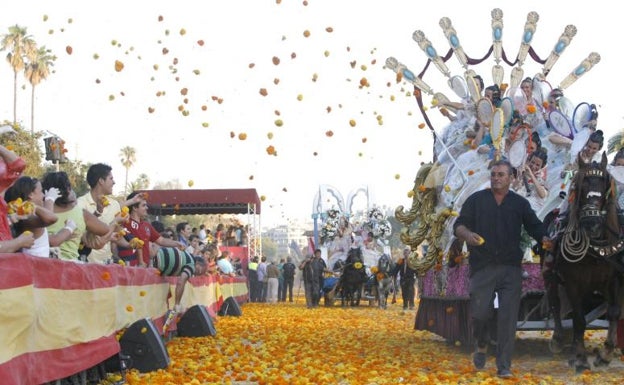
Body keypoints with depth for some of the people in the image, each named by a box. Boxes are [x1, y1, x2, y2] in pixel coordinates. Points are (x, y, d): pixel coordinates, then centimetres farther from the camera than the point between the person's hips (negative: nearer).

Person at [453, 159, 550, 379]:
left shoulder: (520, 203, 14)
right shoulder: (476, 200, 10)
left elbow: (535, 226, 9)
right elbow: (459, 225, 4)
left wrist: (544, 239, -13)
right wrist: (467, 234, -19)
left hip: (511, 269, 1)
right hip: (482, 268, -1)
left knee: (508, 318, -4)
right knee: (479, 312, -5)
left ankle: (504, 366, 1)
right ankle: (481, 346, 27)